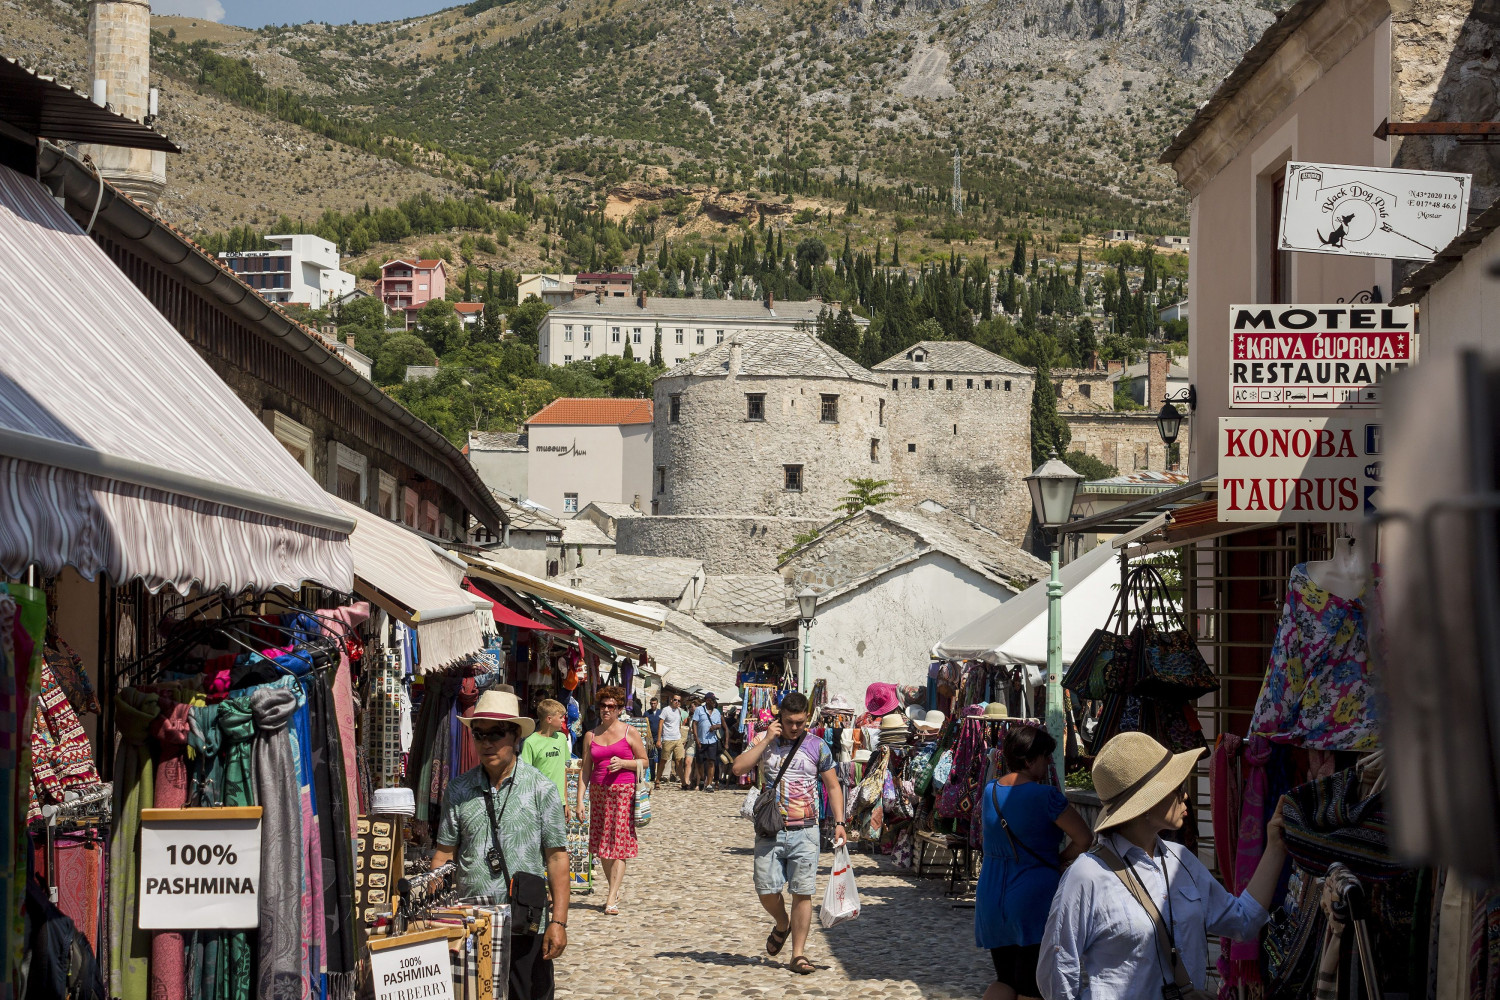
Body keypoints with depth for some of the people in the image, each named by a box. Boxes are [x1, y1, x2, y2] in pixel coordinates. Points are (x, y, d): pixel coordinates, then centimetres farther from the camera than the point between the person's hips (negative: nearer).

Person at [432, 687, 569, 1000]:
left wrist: (558, 921, -9)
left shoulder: (541, 789, -1)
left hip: (526, 927, -2)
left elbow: (556, 857, -3)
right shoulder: (458, 790, 6)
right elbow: (445, 854, 9)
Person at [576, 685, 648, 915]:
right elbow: (586, 769, 10)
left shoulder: (629, 732, 2)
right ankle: (615, 891, 19)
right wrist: (580, 799, 4)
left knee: (620, 844, -9)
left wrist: (623, 763, -12)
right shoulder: (591, 735, 10)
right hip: (598, 792, 4)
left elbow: (644, 760, 6)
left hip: (624, 792, -4)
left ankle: (612, 900, -12)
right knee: (602, 845, 5)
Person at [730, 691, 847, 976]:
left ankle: (799, 953, 2)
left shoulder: (817, 747, 4)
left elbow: (833, 786, 9)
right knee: (766, 890, -1)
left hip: (805, 832, -1)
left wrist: (839, 822, -1)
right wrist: (766, 740, -11)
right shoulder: (765, 744, 6)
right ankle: (782, 924, 31)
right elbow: (738, 768, -9)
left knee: (803, 892, -5)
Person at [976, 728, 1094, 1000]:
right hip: (1034, 900, -6)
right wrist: (1060, 859, 2)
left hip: (990, 898, 6)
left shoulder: (990, 791, 5)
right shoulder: (1044, 795, -15)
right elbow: (1084, 839, -14)